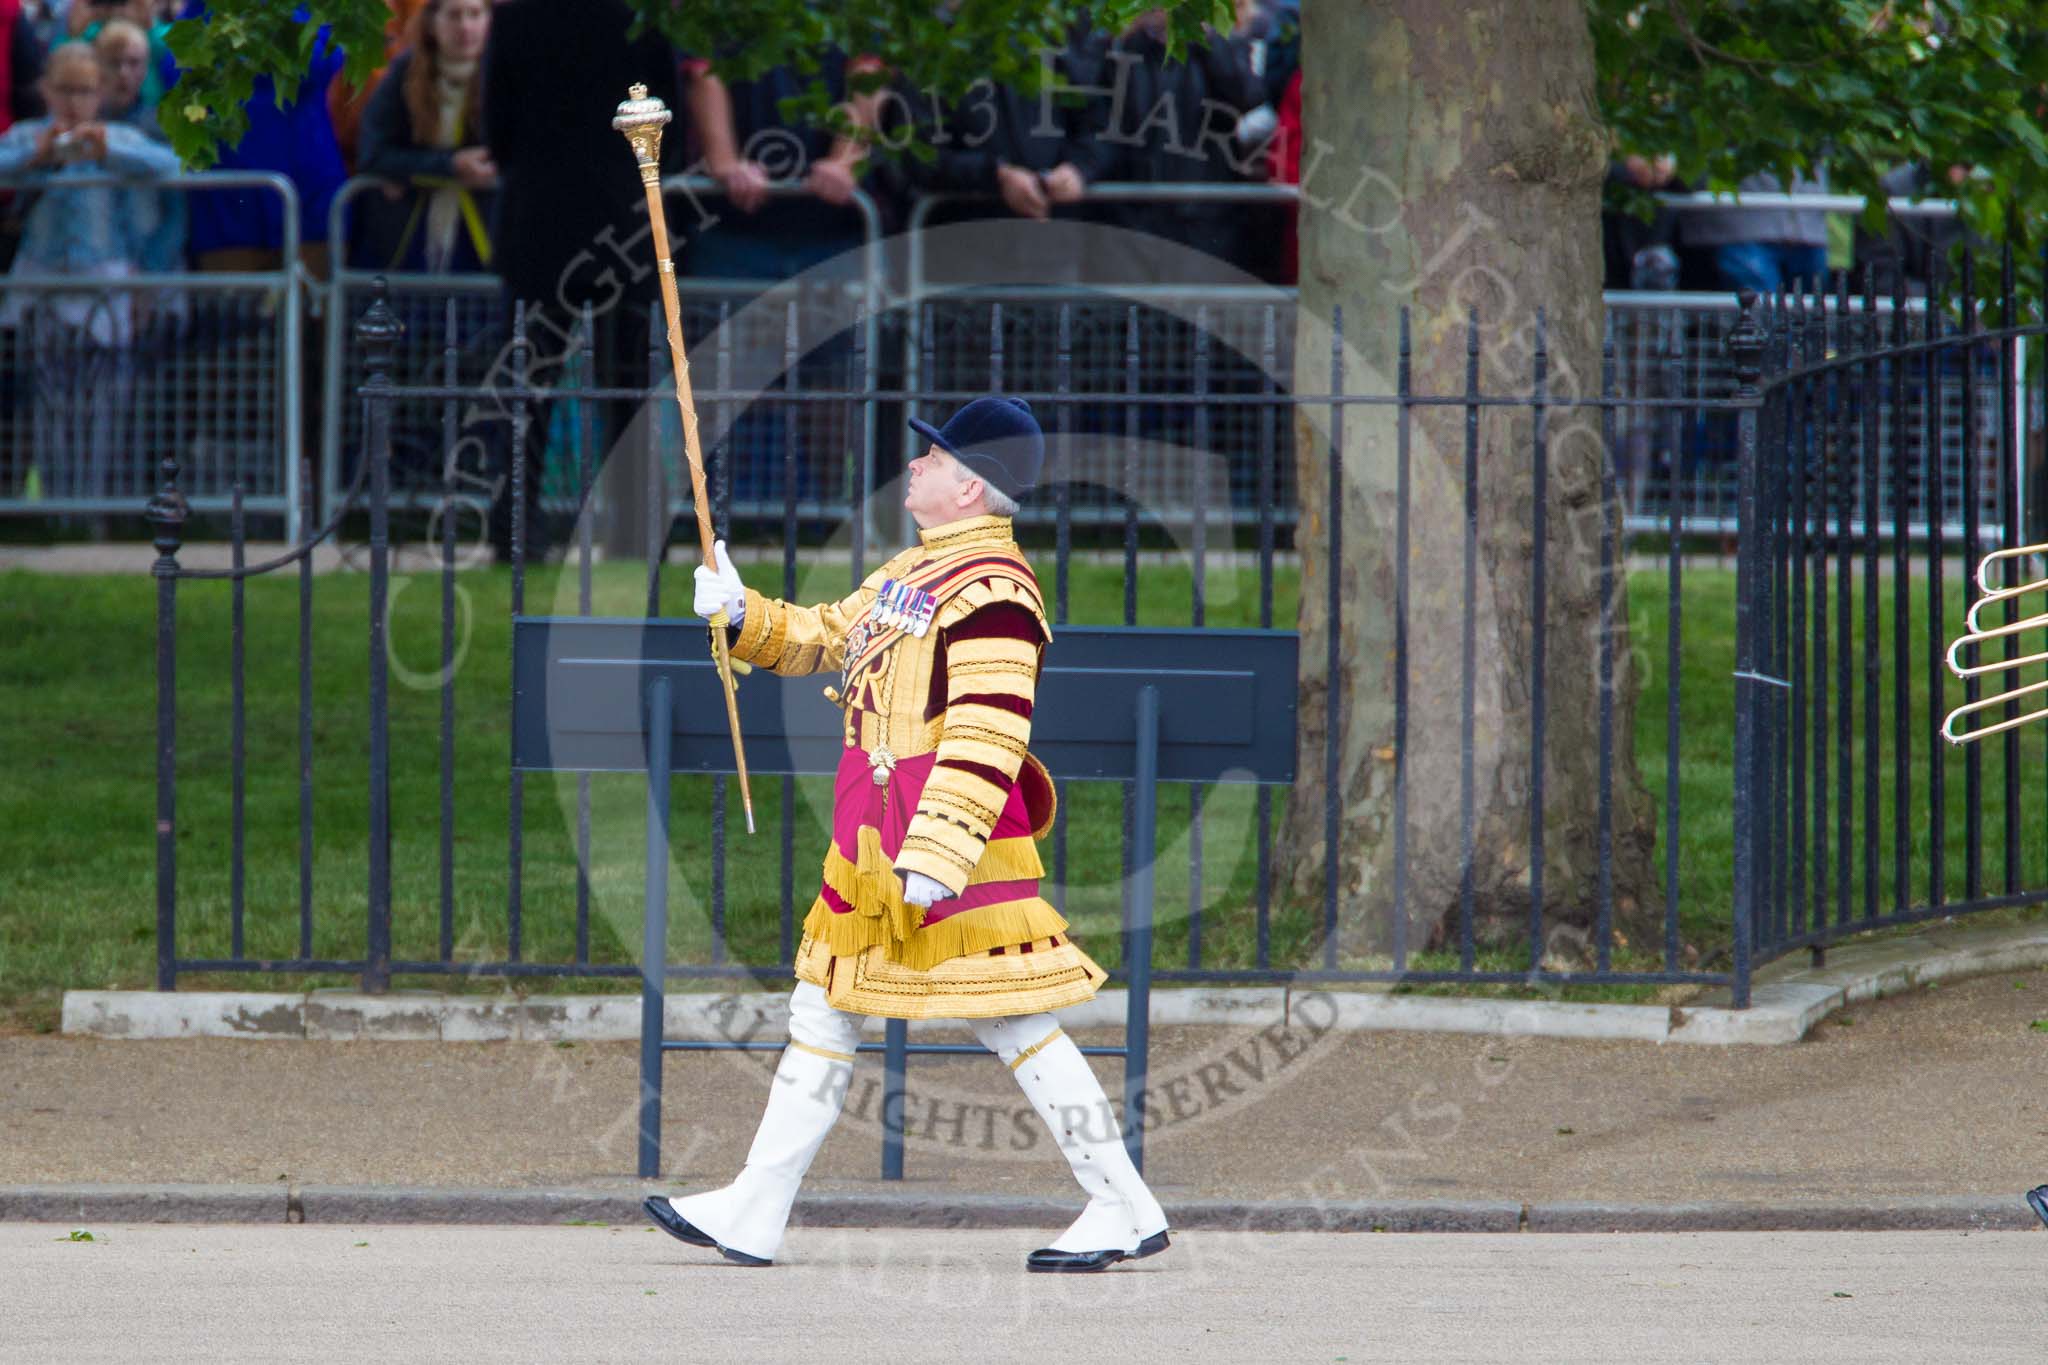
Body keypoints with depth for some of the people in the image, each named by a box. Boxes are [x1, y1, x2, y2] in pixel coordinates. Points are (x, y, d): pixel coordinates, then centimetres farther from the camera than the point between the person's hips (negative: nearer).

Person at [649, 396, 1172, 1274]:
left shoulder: (994, 591, -17)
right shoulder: (912, 571, 15)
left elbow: (986, 739, -23)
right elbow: (824, 638, 28)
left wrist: (935, 857, -28)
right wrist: (741, 614, 11)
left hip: (950, 829, -10)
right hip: (873, 838, 10)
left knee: (1011, 1022, -7)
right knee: (824, 1010, 11)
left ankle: (1127, 1210, 0)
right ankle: (752, 1217, 16)